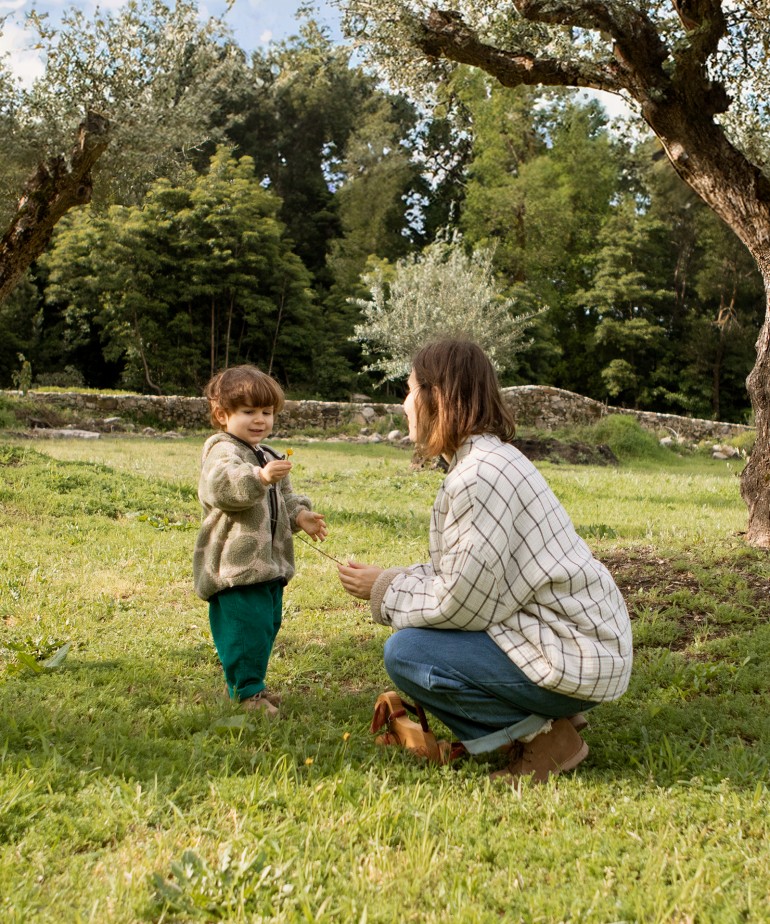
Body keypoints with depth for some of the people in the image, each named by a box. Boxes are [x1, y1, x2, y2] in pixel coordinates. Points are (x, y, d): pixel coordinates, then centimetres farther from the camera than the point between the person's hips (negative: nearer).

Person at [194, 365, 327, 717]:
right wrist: (260, 478, -49)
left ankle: (251, 683, 31)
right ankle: (246, 690, 3)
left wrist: (300, 515, 9)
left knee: (267, 625, 17)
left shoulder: (268, 457, 19)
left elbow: (285, 498, 29)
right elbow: (222, 485, -33)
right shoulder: (222, 451, -12)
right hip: (235, 564, -9)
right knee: (245, 626, -10)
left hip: (269, 563, 9)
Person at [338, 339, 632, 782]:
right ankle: (551, 715, 15)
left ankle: (544, 734, -3)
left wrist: (382, 590, -5)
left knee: (406, 653, -14)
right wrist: (391, 579, 7)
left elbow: (458, 603, -20)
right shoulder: (489, 457, 10)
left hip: (573, 658, -10)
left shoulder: (480, 476, -22)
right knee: (420, 631, 17)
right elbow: (463, 575, 12)